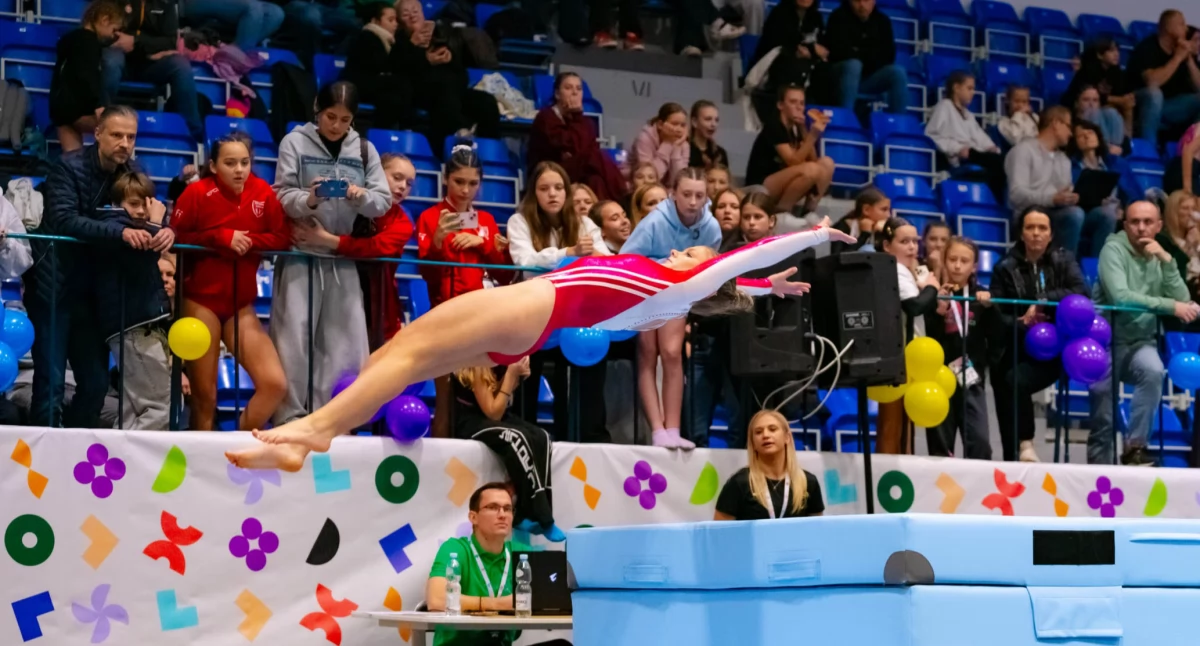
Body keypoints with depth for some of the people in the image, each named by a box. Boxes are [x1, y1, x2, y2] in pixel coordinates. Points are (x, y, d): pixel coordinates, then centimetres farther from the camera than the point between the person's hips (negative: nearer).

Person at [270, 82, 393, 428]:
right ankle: (290, 417, 4)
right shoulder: (295, 142, -1)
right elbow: (282, 197, -7)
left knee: (345, 339, 3)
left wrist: (362, 197, -17)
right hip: (300, 251, -3)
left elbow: (384, 202, 4)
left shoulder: (364, 150, 9)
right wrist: (308, 201, -27)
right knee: (294, 337, -4)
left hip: (345, 256, 4)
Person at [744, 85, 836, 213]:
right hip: (760, 187, -8)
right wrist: (813, 136, -32)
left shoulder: (796, 129, 12)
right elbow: (793, 162, -21)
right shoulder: (773, 126, -12)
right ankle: (781, 212, -16)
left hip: (782, 183, 8)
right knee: (811, 169, -30)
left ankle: (809, 211, -9)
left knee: (827, 163, -4)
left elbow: (812, 160, 2)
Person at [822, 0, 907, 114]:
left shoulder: (882, 21, 7)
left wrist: (857, 52, -9)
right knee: (853, 65, -36)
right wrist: (871, 54, -10)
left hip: (869, 76, 4)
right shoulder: (839, 18, -6)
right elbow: (839, 52, -18)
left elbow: (888, 56, -2)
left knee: (898, 72, -21)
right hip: (840, 75, -4)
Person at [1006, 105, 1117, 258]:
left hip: (1062, 214, 7)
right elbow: (1017, 194, -13)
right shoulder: (1024, 151, 1)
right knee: (1075, 213, -34)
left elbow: (1068, 194, 21)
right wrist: (1053, 199, -27)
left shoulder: (1064, 159, 27)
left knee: (1105, 215, -17)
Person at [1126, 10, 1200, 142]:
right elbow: (1152, 82, -34)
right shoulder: (1147, 47, -17)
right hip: (1140, 104, -6)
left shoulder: (1182, 49, 0)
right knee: (1153, 93, -38)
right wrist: (1178, 57, -27)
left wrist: (1189, 58, -15)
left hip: (1169, 105, 6)